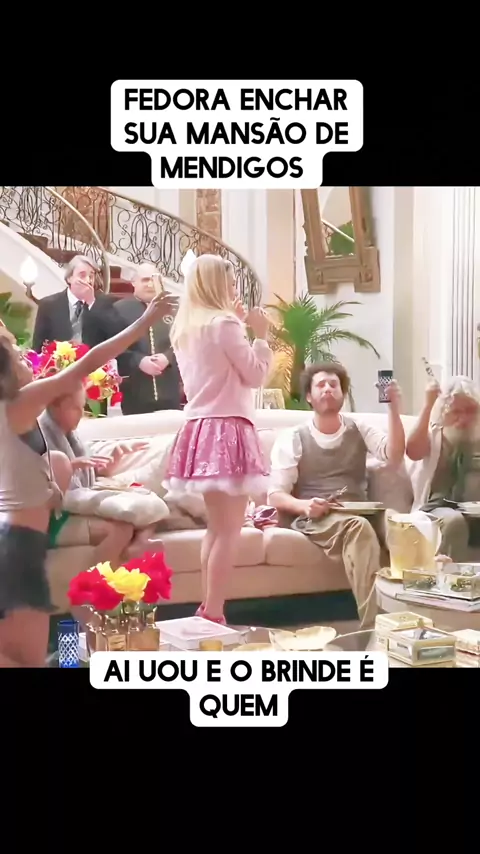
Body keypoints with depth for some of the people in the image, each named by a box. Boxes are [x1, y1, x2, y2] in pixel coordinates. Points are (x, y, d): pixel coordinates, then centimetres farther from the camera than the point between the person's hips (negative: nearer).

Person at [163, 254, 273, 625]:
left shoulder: (185, 329, 16)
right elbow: (255, 374, -8)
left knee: (216, 526, 15)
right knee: (230, 528, -6)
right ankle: (213, 614, -7)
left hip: (199, 427, 9)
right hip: (227, 429, -9)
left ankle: (207, 611, 18)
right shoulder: (224, 323, -10)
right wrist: (261, 335, 4)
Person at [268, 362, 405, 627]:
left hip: (357, 515, 3)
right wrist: (304, 506, -20)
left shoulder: (359, 429, 17)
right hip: (313, 518, -3)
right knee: (358, 527, -37)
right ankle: (374, 623, -39)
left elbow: (394, 457, -2)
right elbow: (275, 495, 2)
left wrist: (394, 409, -12)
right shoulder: (292, 438, 8)